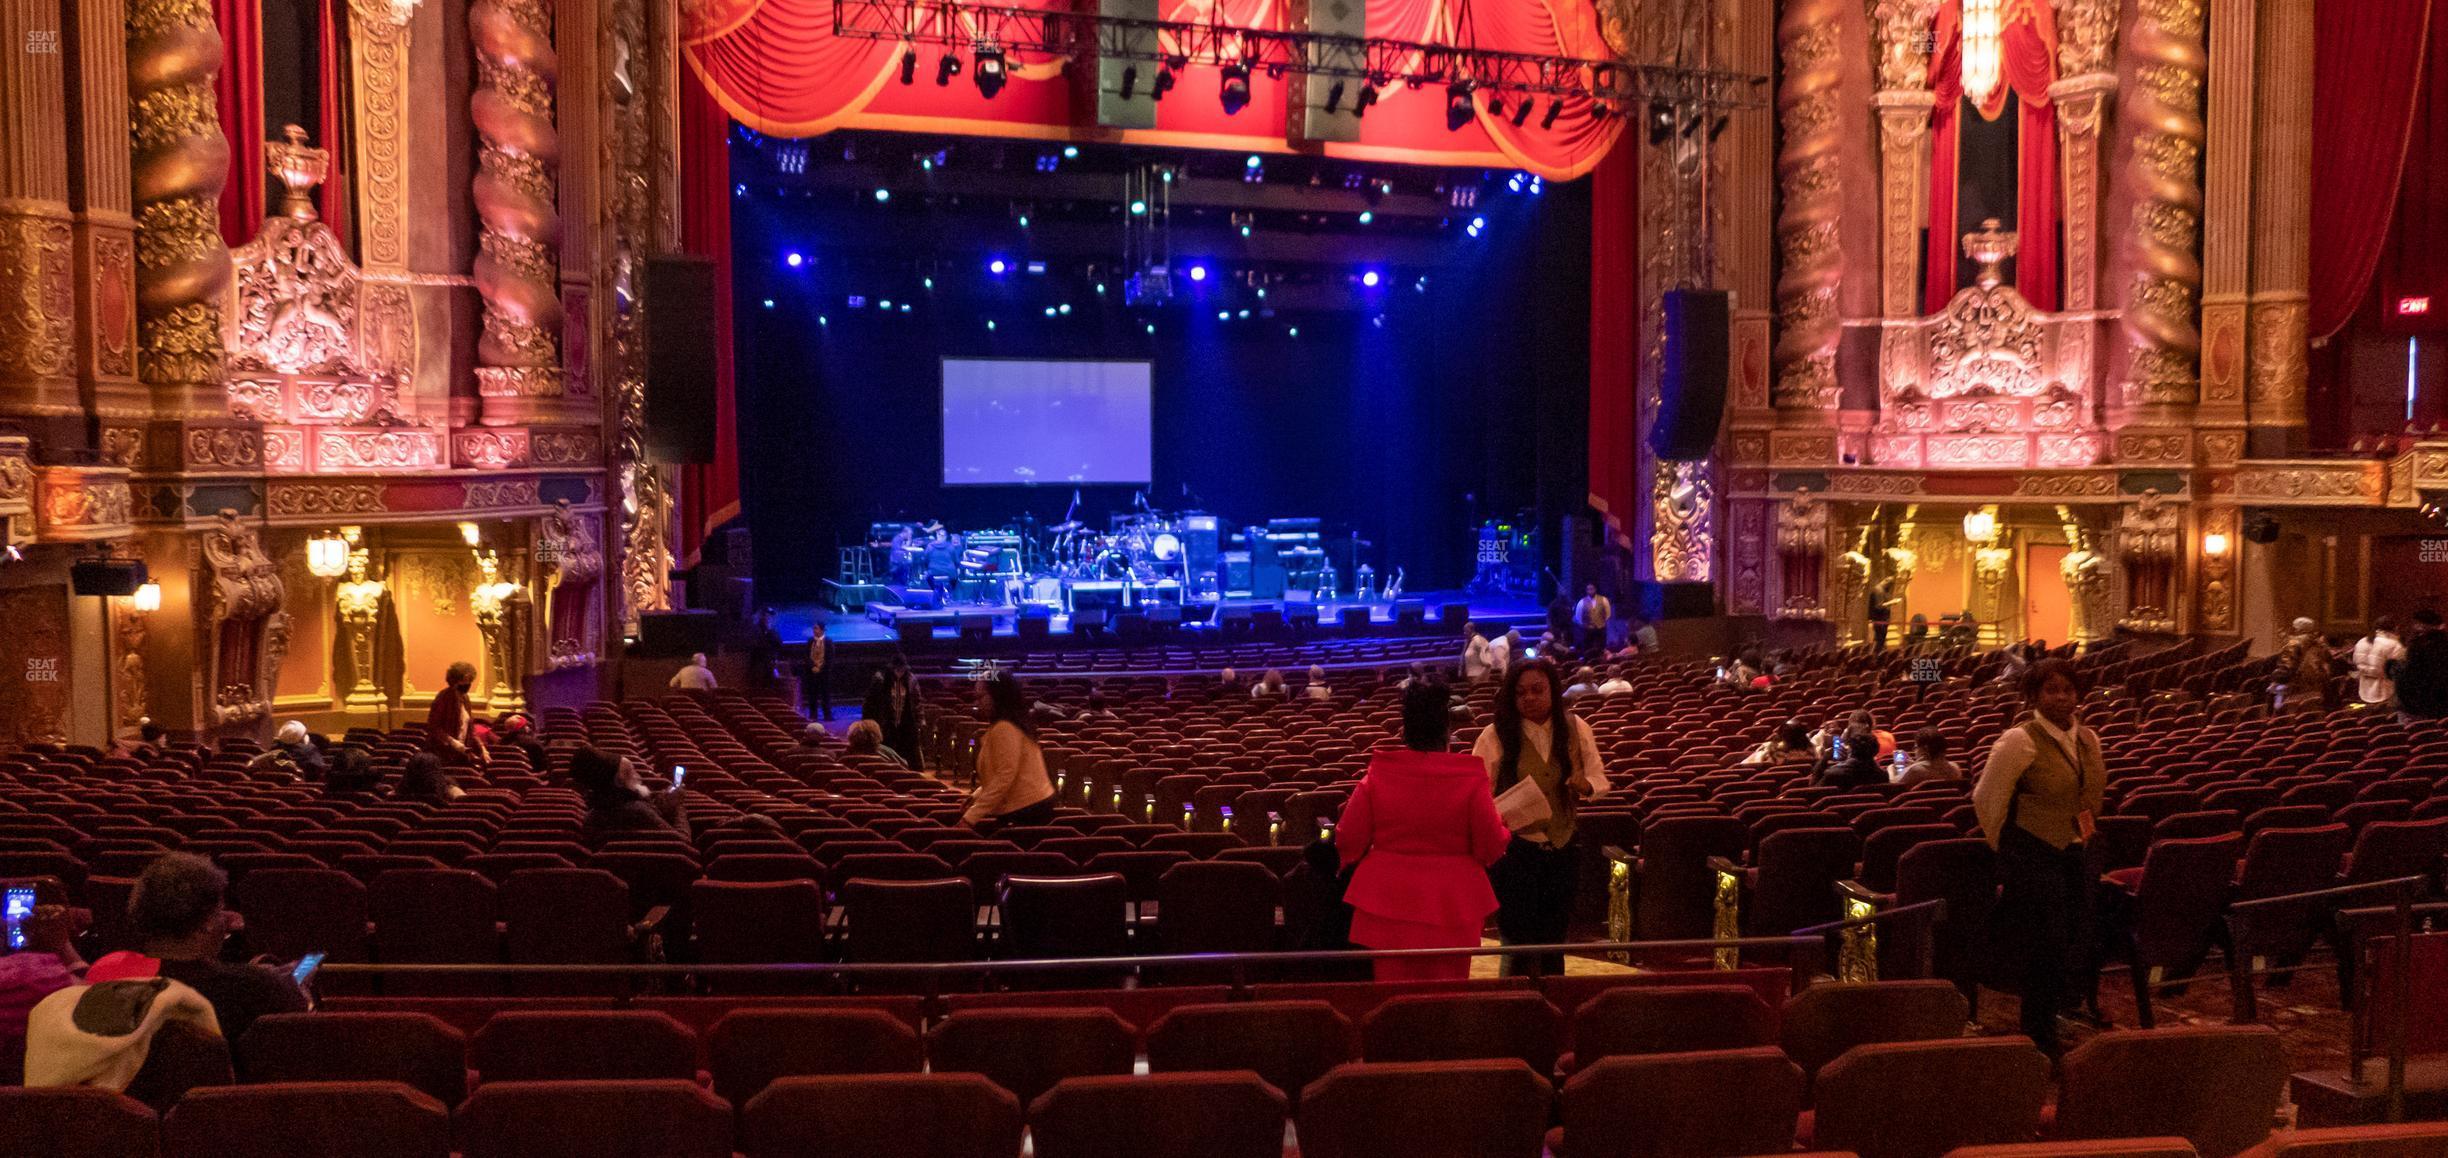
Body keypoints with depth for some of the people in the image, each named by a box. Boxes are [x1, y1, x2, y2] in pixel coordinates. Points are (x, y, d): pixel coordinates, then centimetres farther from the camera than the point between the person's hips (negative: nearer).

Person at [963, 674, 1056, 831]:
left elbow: (1004, 777, -21)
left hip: (1026, 810, -10)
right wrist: (977, 796, 10)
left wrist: (971, 816, -21)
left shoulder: (1003, 728, -16)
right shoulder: (1013, 723, 15)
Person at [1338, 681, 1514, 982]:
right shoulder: (1469, 779, -10)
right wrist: (1502, 825, 15)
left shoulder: (1377, 776, -6)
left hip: (1388, 910, 1)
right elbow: (1492, 847, -6)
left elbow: (1349, 843, -1)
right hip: (1451, 912, -1)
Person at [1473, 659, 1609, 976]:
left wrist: (1585, 785, -14)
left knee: (1554, 939, 14)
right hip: (1513, 851, -4)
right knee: (1519, 942, 0)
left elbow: (1600, 779, 10)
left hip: (1561, 849, 4)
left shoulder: (1576, 729, 2)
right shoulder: (1495, 736, -9)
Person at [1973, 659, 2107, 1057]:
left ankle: (2041, 1033, 28)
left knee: (2076, 949, 10)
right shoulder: (2020, 740, -15)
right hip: (2034, 859, -7)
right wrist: (2009, 850, 0)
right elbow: (1987, 799, -10)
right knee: (2047, 953, -5)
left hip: (2076, 856, 7)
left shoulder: (2088, 739, 7)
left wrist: (2083, 836, 20)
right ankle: (2039, 1042, 12)